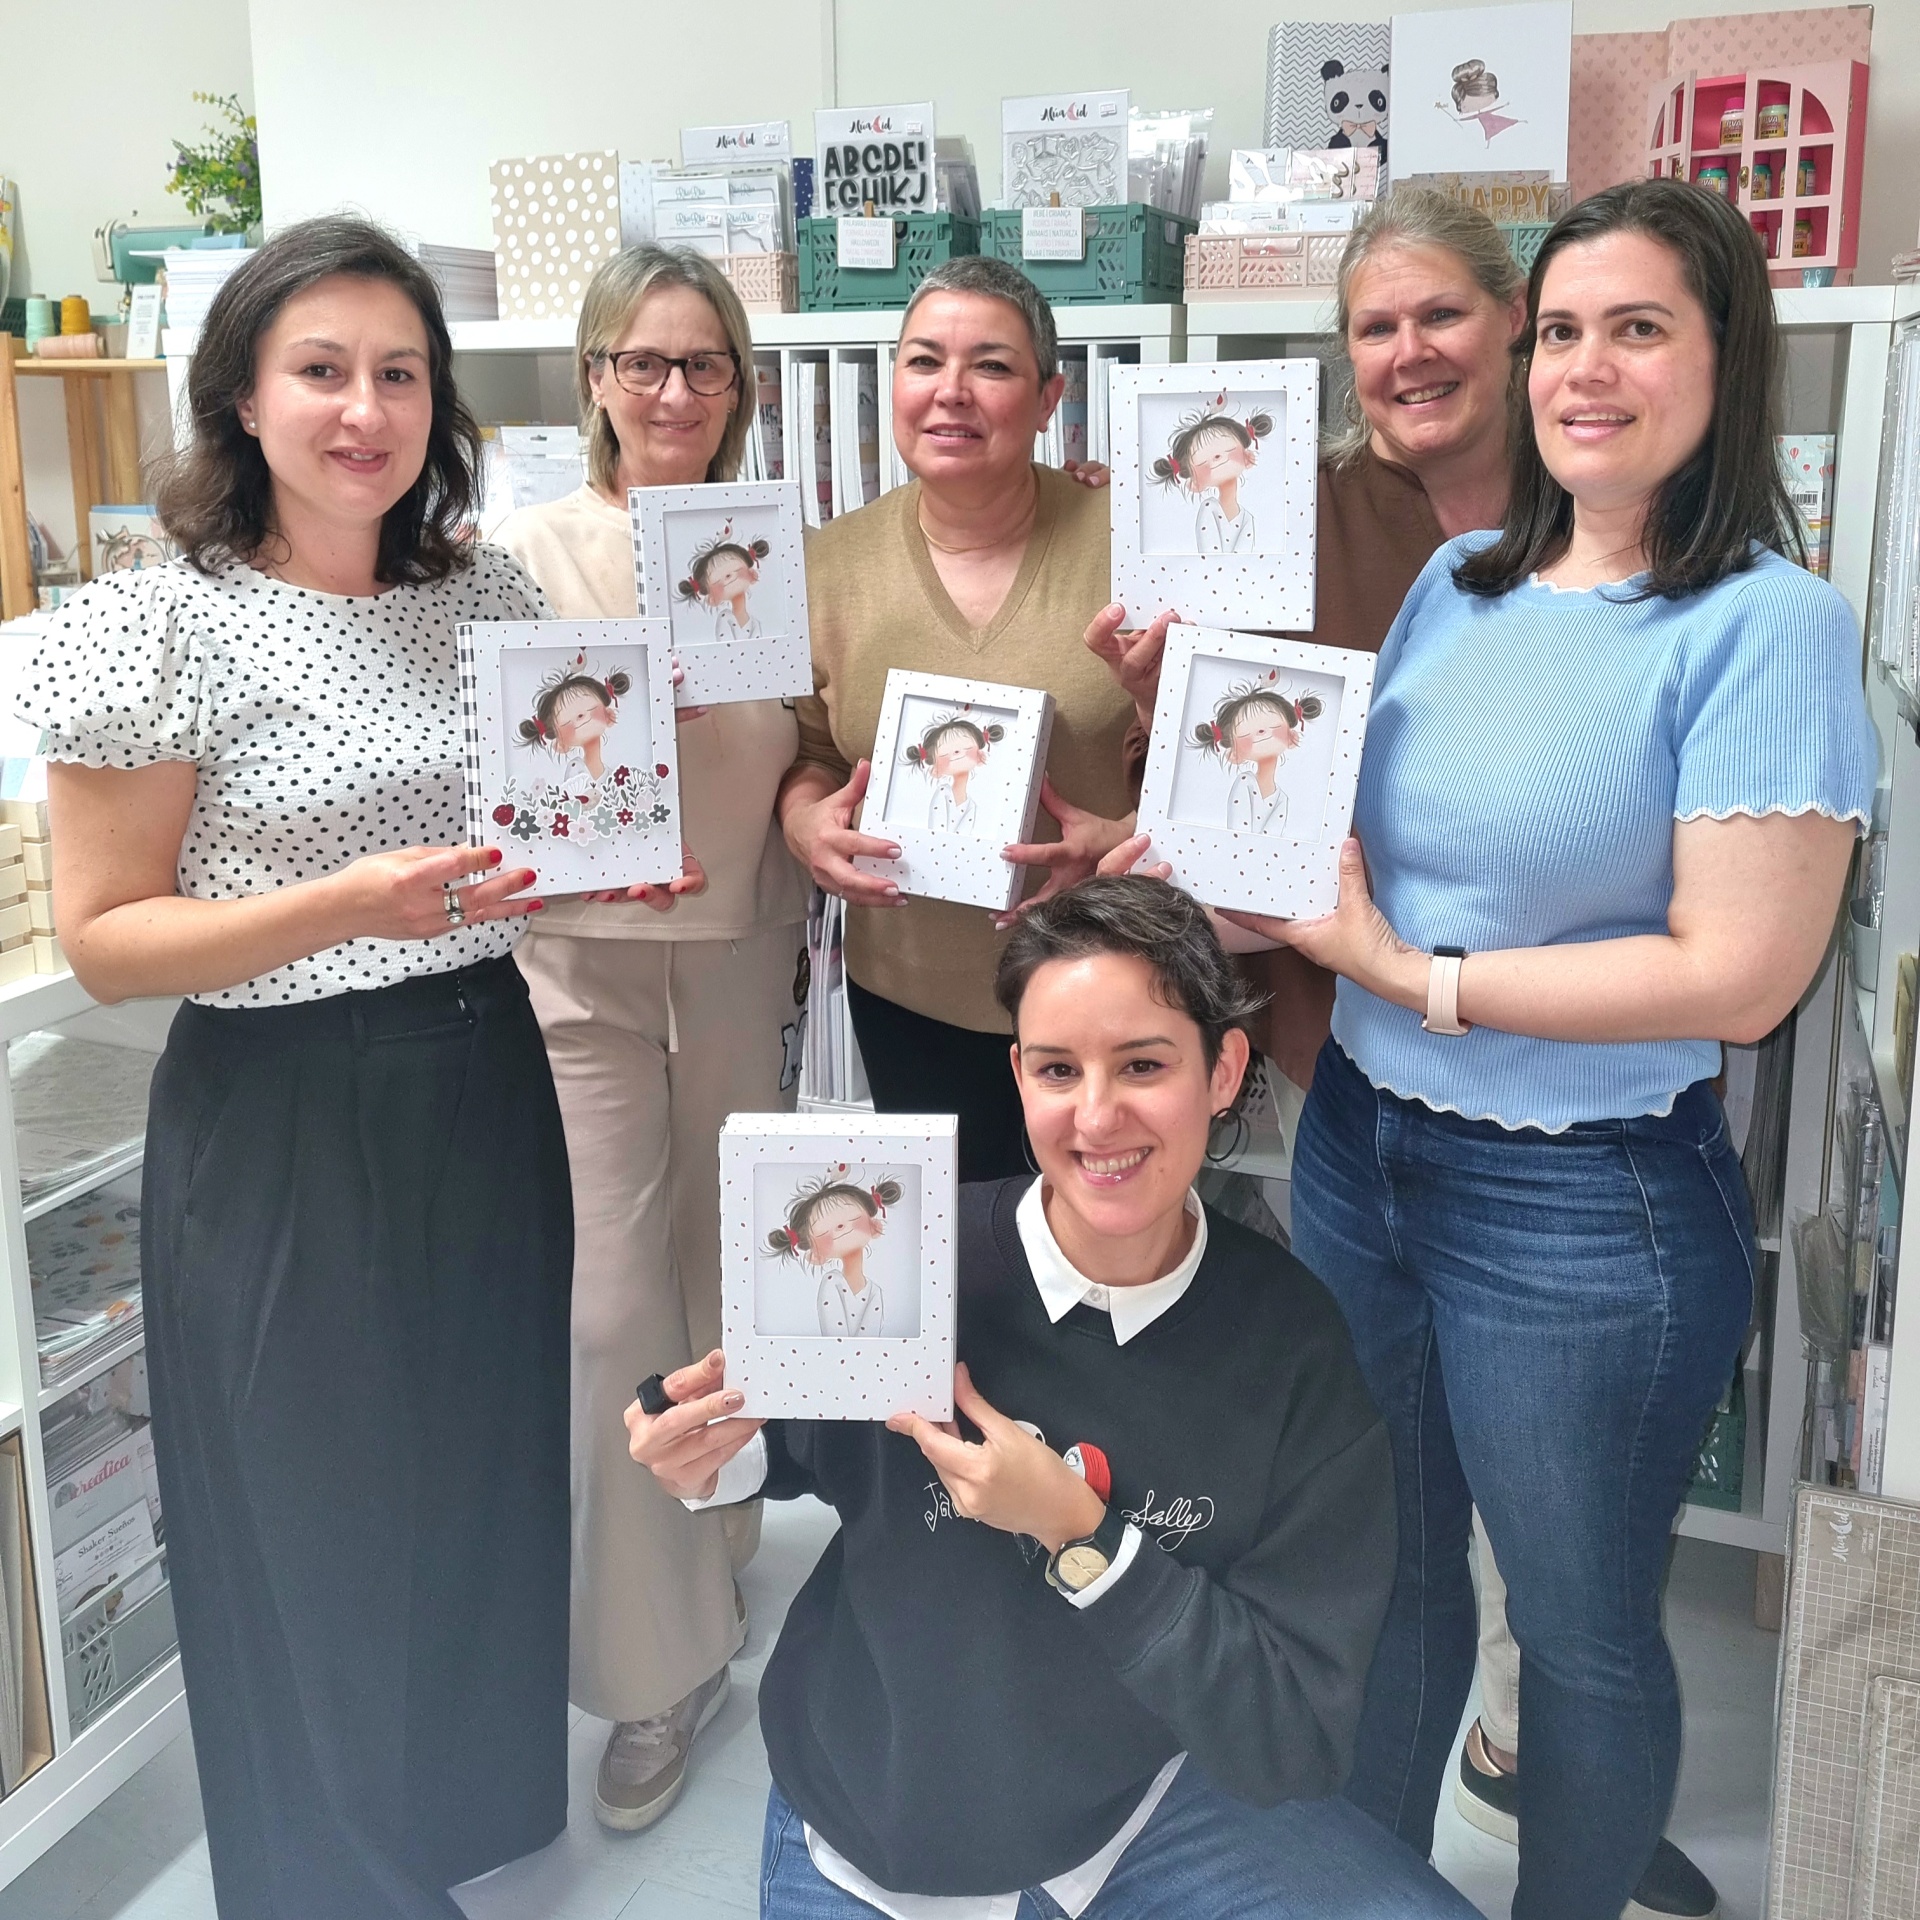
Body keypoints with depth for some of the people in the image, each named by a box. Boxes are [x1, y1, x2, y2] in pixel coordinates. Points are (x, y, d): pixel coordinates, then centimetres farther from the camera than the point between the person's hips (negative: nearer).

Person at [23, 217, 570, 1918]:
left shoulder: (487, 594, 3)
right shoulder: (163, 627, -12)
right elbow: (102, 934, -11)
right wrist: (341, 908, -24)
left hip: (484, 1093, 5)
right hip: (283, 1133, -5)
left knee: (489, 1485, 18)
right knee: (313, 1526, 9)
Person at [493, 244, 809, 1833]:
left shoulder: (775, 555, 3)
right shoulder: (535, 552, -5)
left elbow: (799, 770, 11)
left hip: (742, 953, 3)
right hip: (582, 960, -3)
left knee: (729, 1281, 15)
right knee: (610, 1310, -5)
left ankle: (709, 1561, 40)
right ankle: (658, 1667, 11)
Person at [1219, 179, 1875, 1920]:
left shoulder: (1770, 624, -14)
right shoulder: (1458, 582, 4)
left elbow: (1741, 976, -20)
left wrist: (1410, 975, -18)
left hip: (1587, 1205, -6)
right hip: (1360, 1147, 6)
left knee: (1581, 1630, 14)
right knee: (1386, 1572, 23)